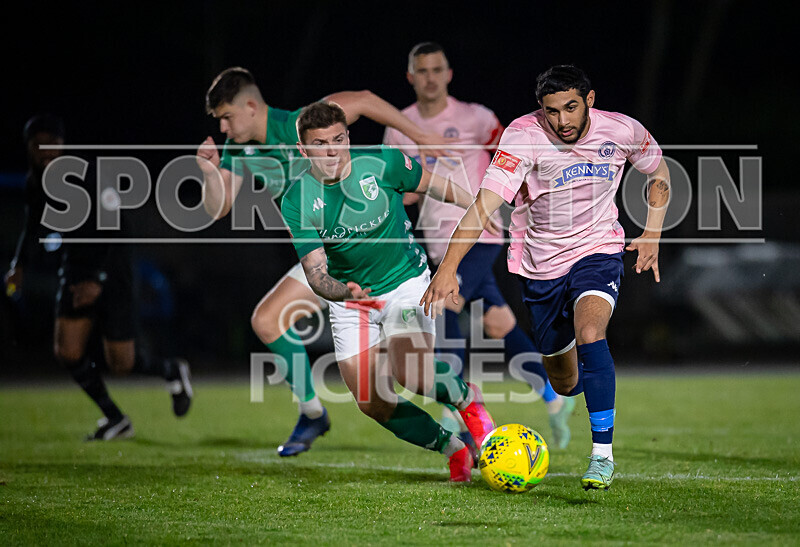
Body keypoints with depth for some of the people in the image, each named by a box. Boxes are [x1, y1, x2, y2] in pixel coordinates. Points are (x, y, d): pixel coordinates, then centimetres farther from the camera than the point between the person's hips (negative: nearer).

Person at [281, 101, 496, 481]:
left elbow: (433, 184, 2)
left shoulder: (382, 164, -17)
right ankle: (454, 450, 19)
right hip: (349, 297, 2)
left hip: (407, 280, -2)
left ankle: (466, 398, 11)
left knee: (412, 376, -23)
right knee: (373, 404, -2)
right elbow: (315, 272, -20)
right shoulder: (296, 203, -17)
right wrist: (345, 291, -41)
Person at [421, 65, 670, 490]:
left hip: (598, 252, -1)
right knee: (565, 383, 11)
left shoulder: (622, 131, -13)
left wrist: (652, 236, 0)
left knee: (589, 335, -31)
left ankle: (603, 454, -22)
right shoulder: (523, 136, -22)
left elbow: (659, 174, 10)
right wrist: (448, 267, -41)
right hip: (540, 264, 1)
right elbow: (486, 202, -31)